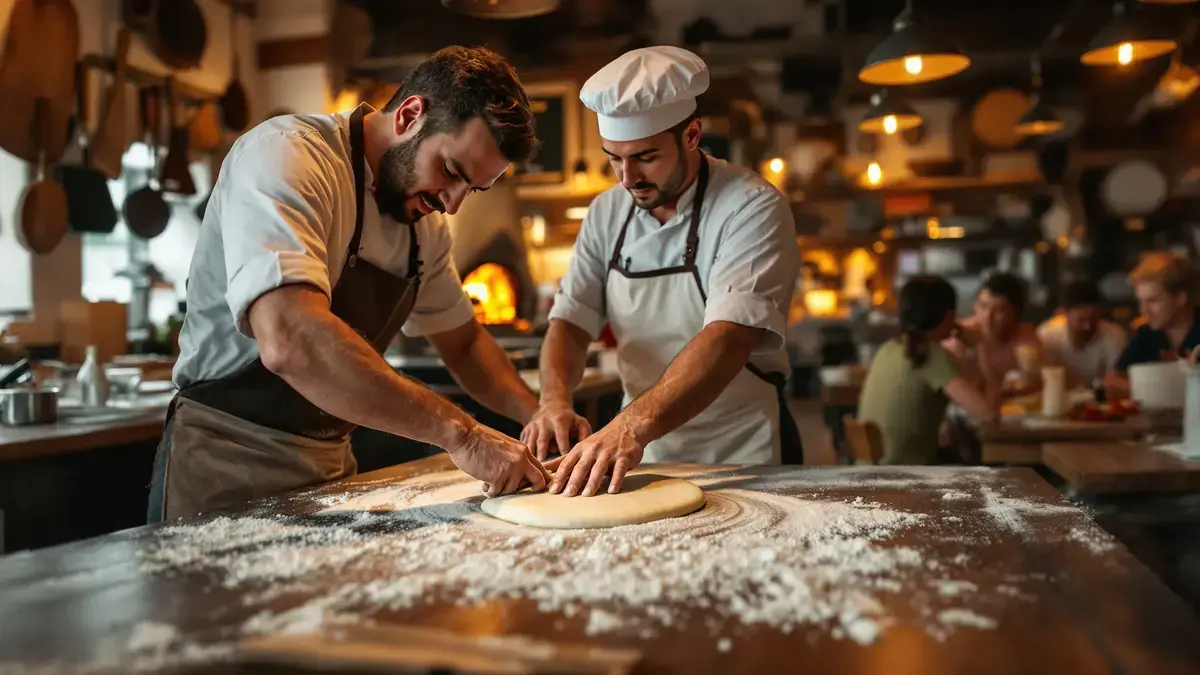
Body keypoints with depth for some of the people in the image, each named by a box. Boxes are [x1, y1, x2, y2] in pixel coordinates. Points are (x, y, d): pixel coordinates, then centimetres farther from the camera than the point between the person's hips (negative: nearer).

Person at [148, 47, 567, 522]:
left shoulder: (425, 223, 4)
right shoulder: (285, 153, -21)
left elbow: (461, 340, 17)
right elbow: (289, 343, -37)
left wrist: (539, 415, 0)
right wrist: (460, 434, -33)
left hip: (330, 467, 7)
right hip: (230, 469, -7)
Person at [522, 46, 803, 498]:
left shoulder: (752, 208, -14)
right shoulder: (607, 212, 4)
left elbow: (729, 338, -27)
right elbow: (571, 320, 2)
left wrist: (634, 425, -40)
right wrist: (555, 400, -19)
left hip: (742, 461, -4)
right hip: (642, 454, 4)